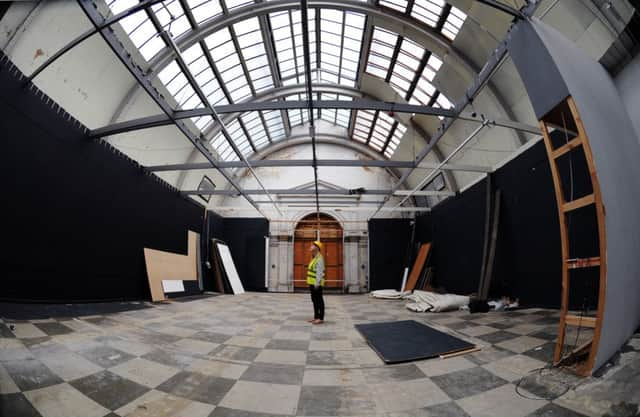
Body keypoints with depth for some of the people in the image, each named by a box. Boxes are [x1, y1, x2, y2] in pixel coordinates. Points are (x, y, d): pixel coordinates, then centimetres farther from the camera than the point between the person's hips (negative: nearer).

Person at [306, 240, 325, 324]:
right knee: (315, 301, 14)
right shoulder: (314, 258, 16)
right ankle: (316, 317, 22)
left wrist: (317, 283, -24)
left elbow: (319, 272, -21)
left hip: (316, 284, -10)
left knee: (319, 301, -3)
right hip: (312, 283, 10)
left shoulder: (319, 259, -15)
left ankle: (321, 318, 3)